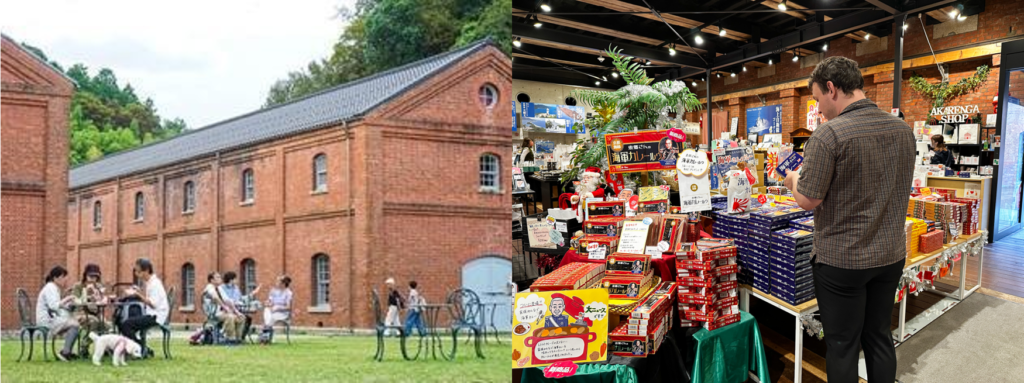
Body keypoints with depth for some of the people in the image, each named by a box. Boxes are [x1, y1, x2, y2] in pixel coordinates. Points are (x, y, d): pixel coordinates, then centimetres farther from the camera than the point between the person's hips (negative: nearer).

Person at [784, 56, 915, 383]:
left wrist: (794, 180, 3)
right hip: (891, 255, 6)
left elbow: (808, 200, -17)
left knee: (842, 345, 6)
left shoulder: (829, 135, -20)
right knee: (879, 337, 18)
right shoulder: (902, 129, 2)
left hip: (842, 261, -6)